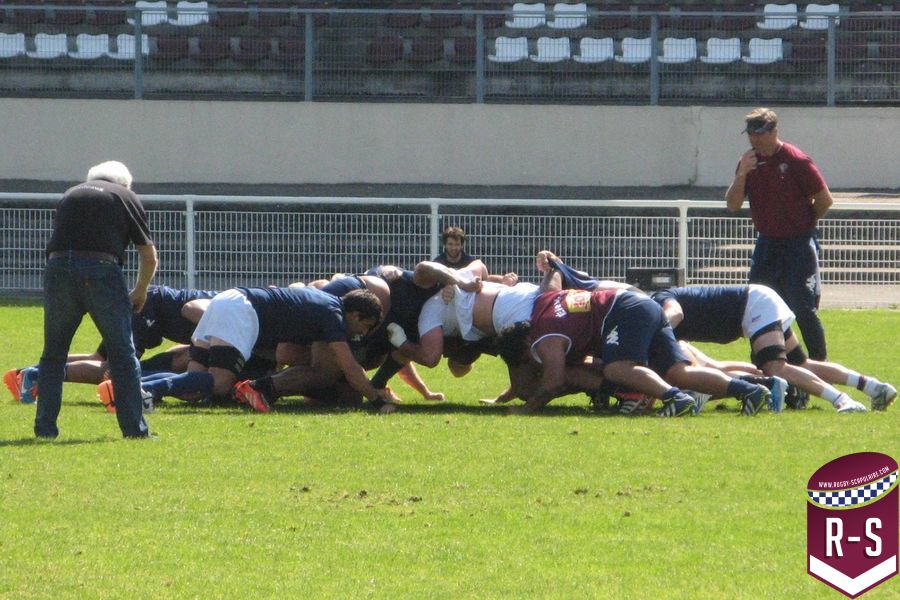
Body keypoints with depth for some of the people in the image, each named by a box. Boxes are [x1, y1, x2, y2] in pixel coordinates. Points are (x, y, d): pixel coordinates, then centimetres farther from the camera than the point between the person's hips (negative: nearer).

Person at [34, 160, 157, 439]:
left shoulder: (71, 195, 27)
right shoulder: (126, 197, 17)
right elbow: (149, 256, 16)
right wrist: (140, 292, 33)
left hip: (58, 268, 2)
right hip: (101, 268, -2)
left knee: (53, 354, 16)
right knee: (122, 354, 8)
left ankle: (45, 426, 13)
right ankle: (134, 428, 6)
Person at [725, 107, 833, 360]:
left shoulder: (797, 161, -13)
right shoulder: (750, 161, 5)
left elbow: (825, 200, -7)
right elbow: (733, 204, 0)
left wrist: (804, 223, 7)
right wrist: (742, 174, -14)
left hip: (798, 245, -6)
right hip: (766, 243, 6)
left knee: (803, 309, -10)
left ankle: (820, 363, -1)